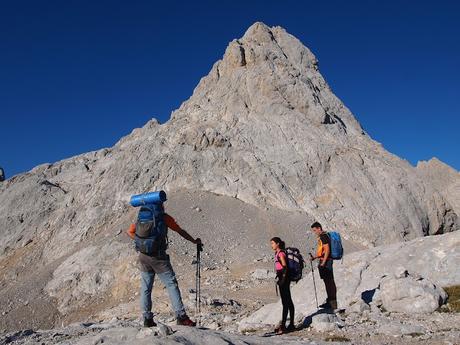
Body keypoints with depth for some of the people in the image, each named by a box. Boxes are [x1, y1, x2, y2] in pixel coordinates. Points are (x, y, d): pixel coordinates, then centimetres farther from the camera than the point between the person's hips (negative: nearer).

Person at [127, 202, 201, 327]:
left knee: (145, 288, 12)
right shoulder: (164, 217, 0)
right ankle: (181, 317, -6)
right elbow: (181, 231, 5)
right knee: (171, 284, -2)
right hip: (158, 256, -5)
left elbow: (130, 232, 12)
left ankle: (147, 319, 16)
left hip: (143, 256, 5)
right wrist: (194, 241, 17)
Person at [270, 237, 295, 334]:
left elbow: (285, 267, -18)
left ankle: (283, 325, -9)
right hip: (283, 279, 10)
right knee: (288, 302, 13)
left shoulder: (281, 254, -13)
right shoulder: (277, 253, 15)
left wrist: (282, 280, -20)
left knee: (285, 302, -9)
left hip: (284, 279, -10)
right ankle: (291, 324, 20)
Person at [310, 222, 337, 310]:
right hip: (323, 262, 10)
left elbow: (327, 250, -19)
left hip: (326, 262, -10)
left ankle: (333, 303, -3)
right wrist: (314, 257, 13)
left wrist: (323, 262, -20)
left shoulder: (324, 236, -13)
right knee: (327, 282, 14)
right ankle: (329, 301, 22)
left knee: (329, 282, -7)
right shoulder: (321, 237, 17)